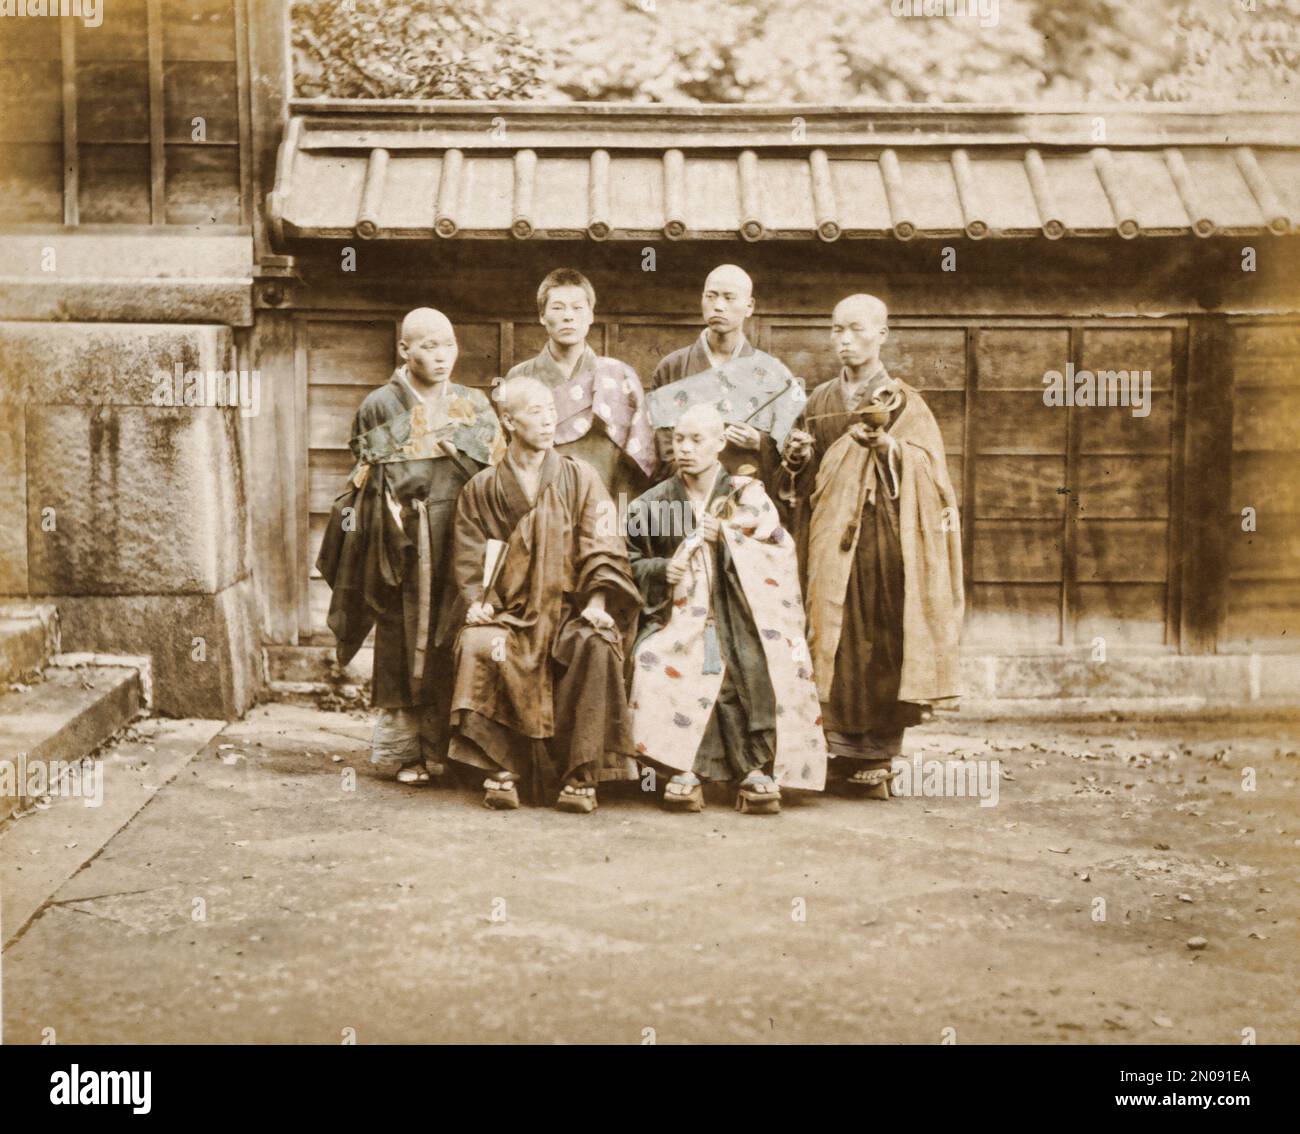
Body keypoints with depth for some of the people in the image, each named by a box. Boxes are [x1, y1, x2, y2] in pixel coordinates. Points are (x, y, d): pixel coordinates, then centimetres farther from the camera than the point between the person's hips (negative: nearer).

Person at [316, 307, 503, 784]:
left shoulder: (476, 406, 11)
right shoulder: (379, 406, 4)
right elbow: (366, 483, 5)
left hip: (461, 543, 2)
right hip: (403, 545, -2)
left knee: (454, 646, 0)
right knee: (402, 643, -1)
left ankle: (450, 747, 9)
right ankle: (405, 750, 7)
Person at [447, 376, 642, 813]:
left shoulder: (579, 477, 9)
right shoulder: (482, 489, 11)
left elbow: (603, 548, 2)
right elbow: (470, 562, 10)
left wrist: (597, 601, -14)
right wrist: (477, 602, -10)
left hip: (571, 611, -1)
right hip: (510, 614, 1)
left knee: (596, 646, -34)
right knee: (478, 645, -32)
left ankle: (580, 775, -26)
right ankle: (502, 768, -21)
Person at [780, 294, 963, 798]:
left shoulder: (904, 403, 6)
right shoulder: (820, 401, 15)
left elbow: (929, 469, -5)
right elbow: (804, 480, 18)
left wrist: (889, 447, -21)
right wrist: (798, 458, -3)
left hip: (887, 535, -3)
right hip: (832, 535, 3)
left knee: (884, 642, -6)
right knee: (837, 639, -4)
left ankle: (877, 756, -2)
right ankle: (840, 751, 0)